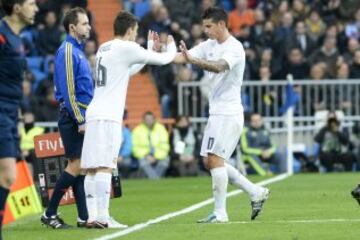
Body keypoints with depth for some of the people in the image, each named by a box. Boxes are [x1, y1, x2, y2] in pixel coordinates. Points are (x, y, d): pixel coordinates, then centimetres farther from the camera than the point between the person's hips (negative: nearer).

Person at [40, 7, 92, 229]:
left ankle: (84, 217, 8)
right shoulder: (67, 51, -12)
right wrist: (80, 120, -18)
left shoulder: (78, 50, 17)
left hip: (80, 116, 9)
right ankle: (50, 214, -5)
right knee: (76, 165, -10)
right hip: (73, 116, -9)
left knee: (80, 166, 7)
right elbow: (68, 89, -17)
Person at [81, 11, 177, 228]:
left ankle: (92, 216, 2)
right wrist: (172, 47, 24)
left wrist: (151, 48, 38)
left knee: (92, 169, 4)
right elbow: (163, 60, 2)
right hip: (108, 117, -8)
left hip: (94, 114, 8)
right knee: (104, 167, -12)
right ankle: (102, 217, -17)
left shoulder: (104, 48, 18)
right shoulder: (127, 48, -6)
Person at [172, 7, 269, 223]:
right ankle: (256, 192, 18)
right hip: (216, 113, 9)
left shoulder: (234, 48, -15)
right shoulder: (209, 45, 11)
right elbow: (180, 57, 5)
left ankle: (220, 213, -10)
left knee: (215, 159, -14)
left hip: (229, 113, -9)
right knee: (211, 161, 10)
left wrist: (192, 59, -48)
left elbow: (219, 67, -34)